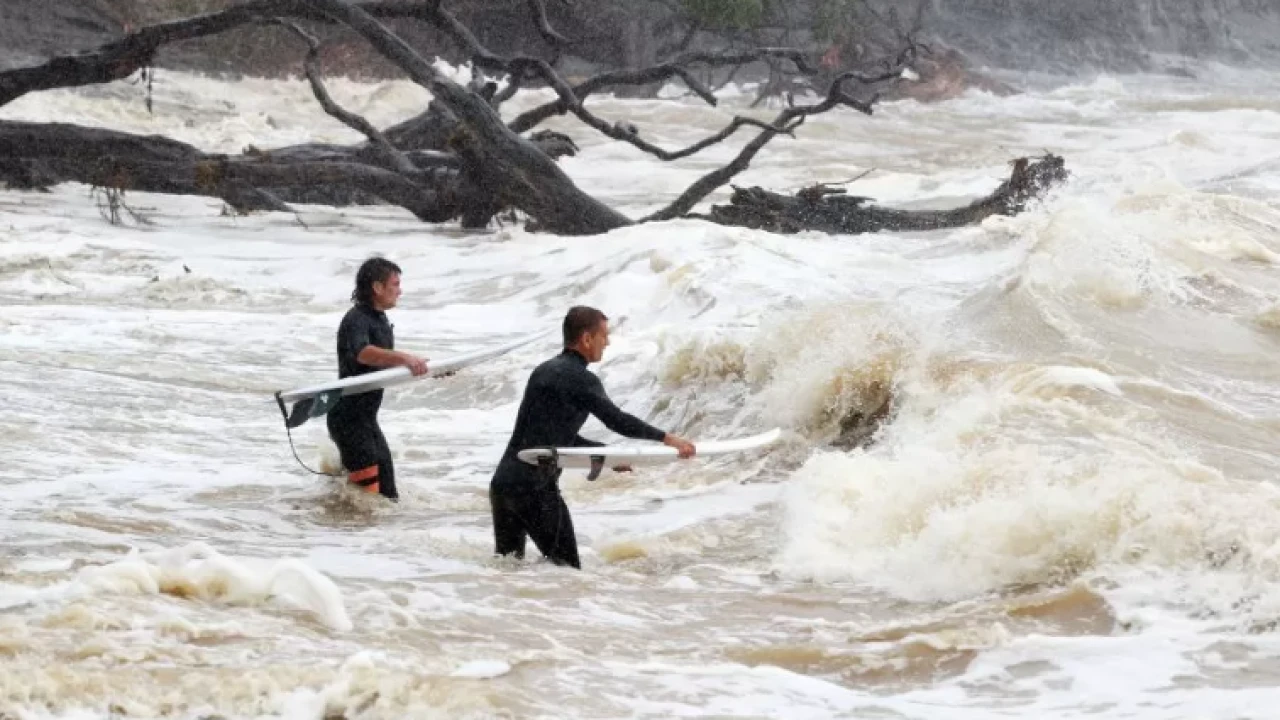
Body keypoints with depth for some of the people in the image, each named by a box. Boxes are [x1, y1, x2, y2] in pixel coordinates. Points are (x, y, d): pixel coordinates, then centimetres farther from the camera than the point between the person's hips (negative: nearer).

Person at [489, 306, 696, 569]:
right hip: (535, 487, -9)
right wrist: (667, 438, -6)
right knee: (565, 567, -5)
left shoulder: (543, 371, 18)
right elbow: (617, 420, -14)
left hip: (502, 482, 9)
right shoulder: (580, 379, -9)